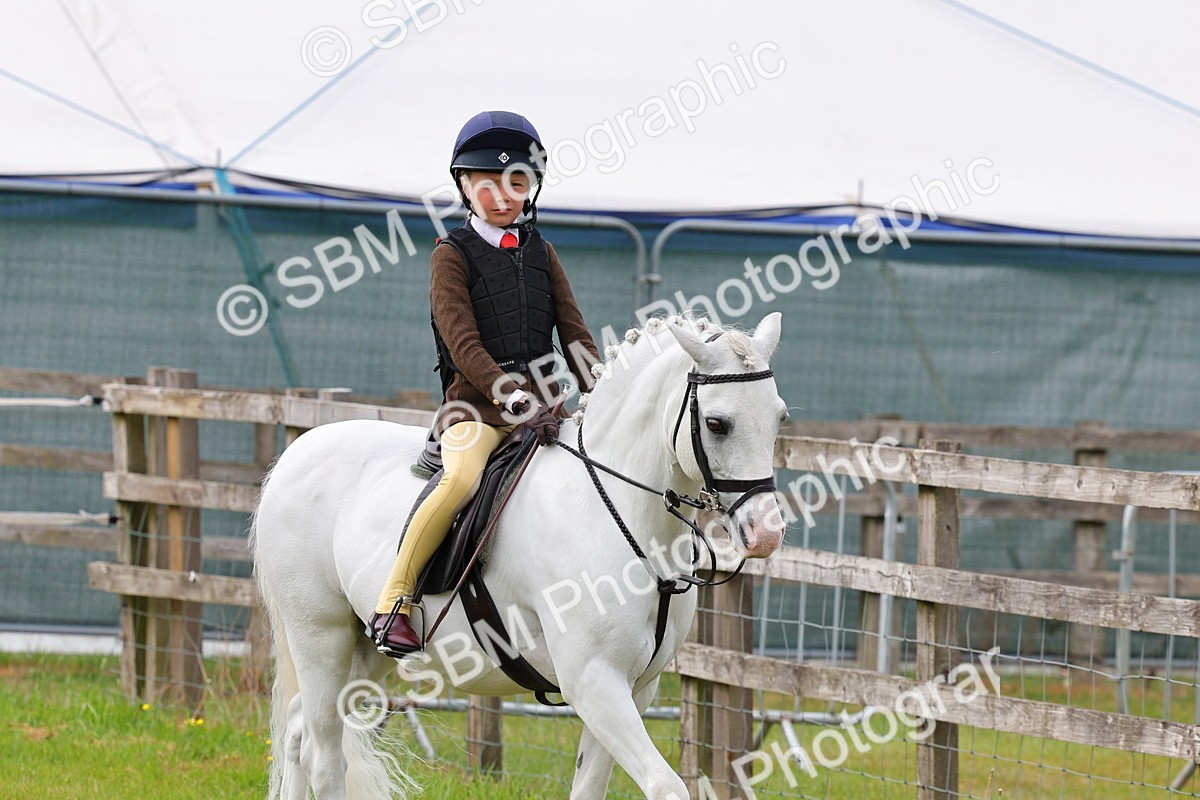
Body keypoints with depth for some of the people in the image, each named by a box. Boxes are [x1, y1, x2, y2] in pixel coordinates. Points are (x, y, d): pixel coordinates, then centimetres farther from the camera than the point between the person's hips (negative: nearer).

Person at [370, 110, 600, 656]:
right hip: (477, 403, -6)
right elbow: (463, 342, -10)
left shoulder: (541, 255, 18)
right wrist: (513, 396, -23)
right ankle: (394, 600, -25)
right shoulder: (453, 255, 2)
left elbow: (574, 334, 14)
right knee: (461, 479, -34)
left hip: (538, 402, 6)